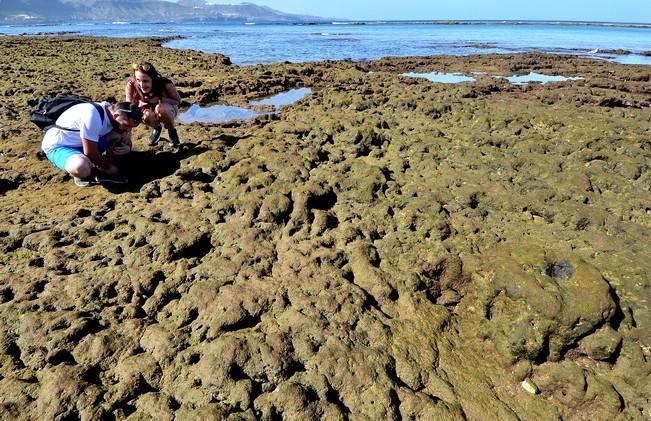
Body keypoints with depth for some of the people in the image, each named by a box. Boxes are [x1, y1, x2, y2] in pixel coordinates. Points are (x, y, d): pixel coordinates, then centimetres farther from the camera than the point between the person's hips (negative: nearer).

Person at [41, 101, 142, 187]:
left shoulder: (113, 111, -5)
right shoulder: (93, 116, -32)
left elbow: (126, 140, 8)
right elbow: (90, 152, -27)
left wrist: (127, 147, -15)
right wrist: (107, 166, -12)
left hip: (80, 142, 8)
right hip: (57, 145, -8)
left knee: (120, 135, -8)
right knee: (82, 168, -39)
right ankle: (80, 174, -4)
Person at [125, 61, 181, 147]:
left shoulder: (165, 84, -32)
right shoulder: (131, 85, -27)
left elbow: (178, 101, -14)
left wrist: (159, 99, -31)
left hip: (168, 109, -2)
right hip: (148, 110, 2)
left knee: (160, 108, -37)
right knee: (146, 116, -34)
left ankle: (172, 131, -5)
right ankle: (156, 128, 5)